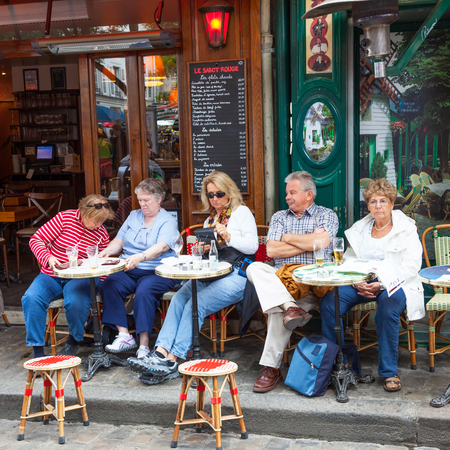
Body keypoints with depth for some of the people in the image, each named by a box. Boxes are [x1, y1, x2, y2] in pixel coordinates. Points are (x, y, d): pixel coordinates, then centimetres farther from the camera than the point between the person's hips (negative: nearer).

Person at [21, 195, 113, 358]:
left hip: (80, 278, 0)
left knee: (76, 302, -34)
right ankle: (37, 350, -17)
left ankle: (74, 340, -1)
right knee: (31, 298, -29)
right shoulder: (65, 218, -4)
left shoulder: (102, 234, 3)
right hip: (51, 276, 1)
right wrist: (48, 258, -23)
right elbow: (36, 239, -5)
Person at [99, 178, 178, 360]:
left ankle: (144, 345, -31)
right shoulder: (133, 216, 20)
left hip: (157, 272, -5)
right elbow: (119, 240, 16)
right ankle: (124, 335, -24)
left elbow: (161, 247, -19)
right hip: (127, 271, 5)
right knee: (108, 285, -24)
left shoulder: (168, 221, 0)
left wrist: (140, 257, -37)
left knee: (144, 292, -35)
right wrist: (107, 251, -7)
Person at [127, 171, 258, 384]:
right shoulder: (210, 219, 28)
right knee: (178, 299, -21)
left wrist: (228, 236, -13)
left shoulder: (242, 212, 8)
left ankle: (171, 360, -27)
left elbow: (252, 246, -2)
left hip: (234, 276, -6)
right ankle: (161, 352, -32)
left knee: (196, 305, -27)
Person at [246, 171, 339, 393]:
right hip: (281, 277, 5)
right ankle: (290, 307, -43)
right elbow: (271, 250, 4)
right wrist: (307, 243, -1)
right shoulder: (279, 217, 20)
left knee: (278, 309, -31)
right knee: (254, 268, -27)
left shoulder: (327, 215, 10)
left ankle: (271, 367, -24)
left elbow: (320, 242, -11)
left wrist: (288, 238, 2)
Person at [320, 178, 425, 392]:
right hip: (361, 284, 4)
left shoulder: (406, 228, 2)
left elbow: (411, 266, -8)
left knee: (387, 308, -38)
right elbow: (348, 261, 11)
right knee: (328, 302, -23)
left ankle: (389, 372, -20)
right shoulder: (359, 228, 15)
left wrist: (381, 284, -20)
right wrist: (357, 282, -12)